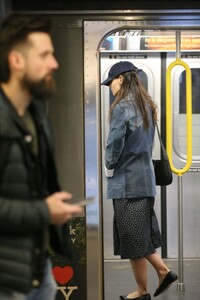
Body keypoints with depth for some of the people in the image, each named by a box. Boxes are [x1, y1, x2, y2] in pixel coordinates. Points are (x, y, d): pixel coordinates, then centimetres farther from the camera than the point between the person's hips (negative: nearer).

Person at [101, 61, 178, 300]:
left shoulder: (122, 108, -16)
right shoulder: (147, 106, 11)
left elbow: (115, 144, -18)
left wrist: (109, 168, 1)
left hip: (126, 181, -8)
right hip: (145, 176, 8)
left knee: (132, 237, 3)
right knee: (142, 233, 19)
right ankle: (163, 270, 16)